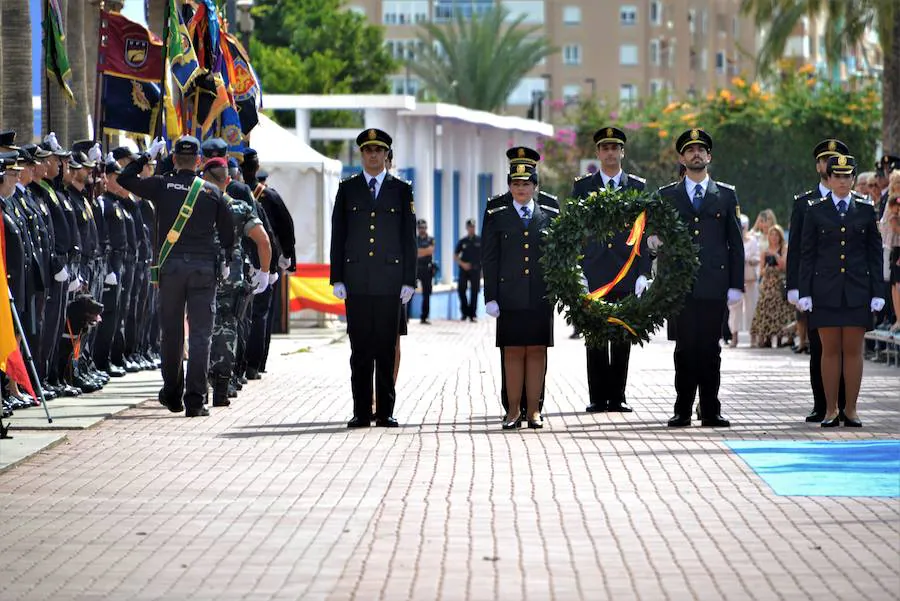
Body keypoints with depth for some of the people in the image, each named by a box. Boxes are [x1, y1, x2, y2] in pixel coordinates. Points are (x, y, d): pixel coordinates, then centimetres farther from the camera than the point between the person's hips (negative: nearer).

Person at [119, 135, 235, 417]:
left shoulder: (162, 186, 0)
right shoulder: (212, 192, 3)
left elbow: (125, 179, 11)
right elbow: (228, 233, 7)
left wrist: (147, 155, 18)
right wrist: (223, 260, 20)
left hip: (170, 266, 1)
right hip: (204, 266, -1)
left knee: (171, 332, 12)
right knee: (200, 335, -2)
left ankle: (172, 394, 21)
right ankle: (195, 400, -8)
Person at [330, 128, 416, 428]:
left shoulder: (401, 190, 8)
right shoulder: (347, 189, 10)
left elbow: (409, 238, 7)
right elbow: (338, 237, 8)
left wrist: (409, 280, 0)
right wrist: (337, 278, 1)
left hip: (389, 282, 0)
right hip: (357, 283, 0)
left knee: (386, 348, 0)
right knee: (360, 348, 0)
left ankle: (385, 412, 4)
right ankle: (361, 412, 3)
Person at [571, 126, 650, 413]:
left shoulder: (638, 187, 9)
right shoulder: (582, 186, 8)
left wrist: (643, 273, -2)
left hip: (627, 276, 0)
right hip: (593, 277, 0)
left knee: (622, 339, 2)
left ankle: (617, 397, 7)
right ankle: (598, 397, 3)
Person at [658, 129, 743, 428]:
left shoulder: (726, 195, 12)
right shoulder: (667, 195, 12)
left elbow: (735, 243, 10)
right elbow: (661, 240, 8)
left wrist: (736, 285, 2)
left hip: (714, 284, 0)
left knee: (710, 349, 0)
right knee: (685, 348, -2)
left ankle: (711, 411, 4)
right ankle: (682, 411, 1)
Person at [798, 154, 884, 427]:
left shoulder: (866, 209, 6)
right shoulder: (816, 210, 4)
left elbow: (875, 252, 7)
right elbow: (807, 253, 4)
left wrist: (877, 292, 1)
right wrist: (804, 293, -2)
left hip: (857, 290, 1)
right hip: (826, 290, -1)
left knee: (853, 350, 1)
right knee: (830, 350, 1)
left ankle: (851, 410, 7)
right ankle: (830, 410, 6)